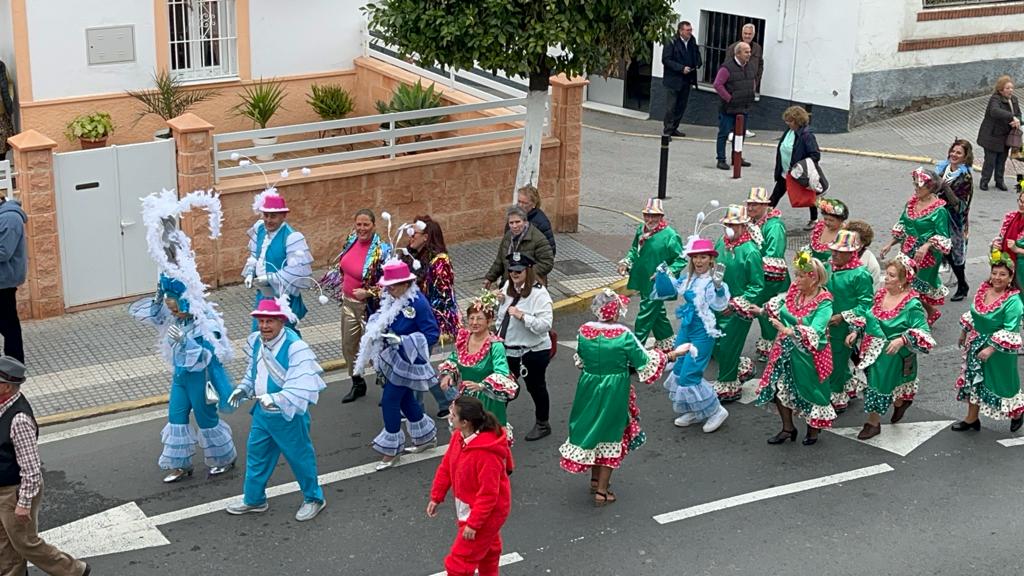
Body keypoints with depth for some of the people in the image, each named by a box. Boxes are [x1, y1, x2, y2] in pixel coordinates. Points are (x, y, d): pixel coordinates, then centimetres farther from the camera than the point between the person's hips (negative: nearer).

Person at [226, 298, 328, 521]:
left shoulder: (295, 347, -26)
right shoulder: (256, 341, -2)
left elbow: (301, 386, -31)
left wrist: (276, 399, -40)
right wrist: (243, 388, 1)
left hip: (288, 416, -7)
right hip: (262, 412, 7)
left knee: (299, 456, 9)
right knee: (256, 453, 19)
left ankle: (313, 498, 30)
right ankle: (254, 499, 37)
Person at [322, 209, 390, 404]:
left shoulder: (381, 251, -23)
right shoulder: (352, 240, -2)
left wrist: (368, 293, -26)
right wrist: (341, 290, 17)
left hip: (368, 306, -7)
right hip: (348, 303, 7)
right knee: (348, 346, 20)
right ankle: (358, 384, 40)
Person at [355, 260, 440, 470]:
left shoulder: (418, 303, -23)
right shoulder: (391, 300, 0)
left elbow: (432, 334, -21)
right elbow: (380, 320, 18)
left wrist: (402, 340, -28)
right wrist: (375, 330, -5)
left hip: (408, 361, -8)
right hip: (393, 358, 8)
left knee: (390, 400, -6)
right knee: (405, 399, 19)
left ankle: (391, 451, 8)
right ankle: (427, 437, 40)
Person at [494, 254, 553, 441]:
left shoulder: (539, 293, -20)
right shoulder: (508, 287, 3)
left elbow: (545, 324, -28)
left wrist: (522, 315, -33)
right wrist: (500, 302, -2)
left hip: (533, 351, -6)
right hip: (508, 349, 6)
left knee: (535, 387, 12)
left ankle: (542, 425, 32)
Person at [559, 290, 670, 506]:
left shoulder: (584, 331, -9)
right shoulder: (624, 335, -20)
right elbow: (645, 363, -11)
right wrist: (669, 356, 4)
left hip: (589, 389, 4)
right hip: (614, 393, -4)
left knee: (591, 430, 21)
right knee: (610, 435, 9)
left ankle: (595, 480, 36)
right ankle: (602, 491, 14)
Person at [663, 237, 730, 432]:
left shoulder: (712, 281, -19)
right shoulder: (689, 279, 3)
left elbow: (720, 305, -35)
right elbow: (673, 289, 23)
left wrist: (718, 286, -50)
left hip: (703, 333, -8)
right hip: (686, 328, 8)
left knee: (690, 375, -9)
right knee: (679, 370, 13)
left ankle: (716, 411, 9)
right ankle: (694, 411, 30)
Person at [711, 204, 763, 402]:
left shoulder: (750, 251, -18)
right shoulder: (721, 243, 0)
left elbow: (757, 286, -14)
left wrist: (736, 304, -17)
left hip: (738, 311, -7)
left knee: (727, 348, 3)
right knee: (716, 346, 16)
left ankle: (727, 387, 22)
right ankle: (742, 367, 41)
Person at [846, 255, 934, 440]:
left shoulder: (912, 305, -18)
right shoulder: (880, 294, 1)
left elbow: (923, 333, -22)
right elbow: (867, 318, 16)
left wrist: (903, 340, -35)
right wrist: (855, 331, 3)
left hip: (892, 354, -7)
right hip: (871, 349, 7)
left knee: (880, 384, 1)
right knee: (870, 382, 16)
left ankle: (873, 423, 21)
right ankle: (900, 403, 44)